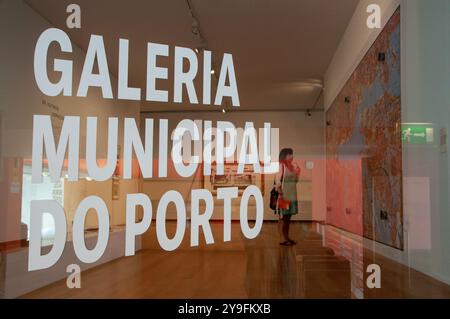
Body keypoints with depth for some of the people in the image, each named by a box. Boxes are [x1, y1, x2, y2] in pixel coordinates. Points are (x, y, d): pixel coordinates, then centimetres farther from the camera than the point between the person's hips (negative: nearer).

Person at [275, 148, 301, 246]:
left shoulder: (293, 166, 11)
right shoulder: (281, 166, -11)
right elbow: (277, 181, -17)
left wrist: (297, 173, 5)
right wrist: (281, 195, -19)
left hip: (292, 195, 7)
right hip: (284, 195, -7)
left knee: (288, 217, 13)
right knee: (284, 217, -2)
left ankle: (287, 237, 22)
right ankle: (284, 239, 4)